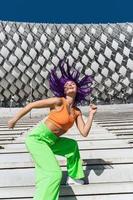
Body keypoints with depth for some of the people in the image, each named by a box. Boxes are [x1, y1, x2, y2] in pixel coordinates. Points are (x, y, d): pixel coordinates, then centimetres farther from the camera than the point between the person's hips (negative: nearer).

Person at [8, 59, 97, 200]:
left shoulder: (77, 112, 6)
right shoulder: (59, 101, -14)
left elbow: (84, 133, 3)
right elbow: (31, 105, -10)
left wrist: (91, 114, 1)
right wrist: (14, 119, -3)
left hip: (50, 141, 8)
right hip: (37, 138, -8)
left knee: (72, 145, 27)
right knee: (54, 174, -23)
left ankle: (73, 176, 41)